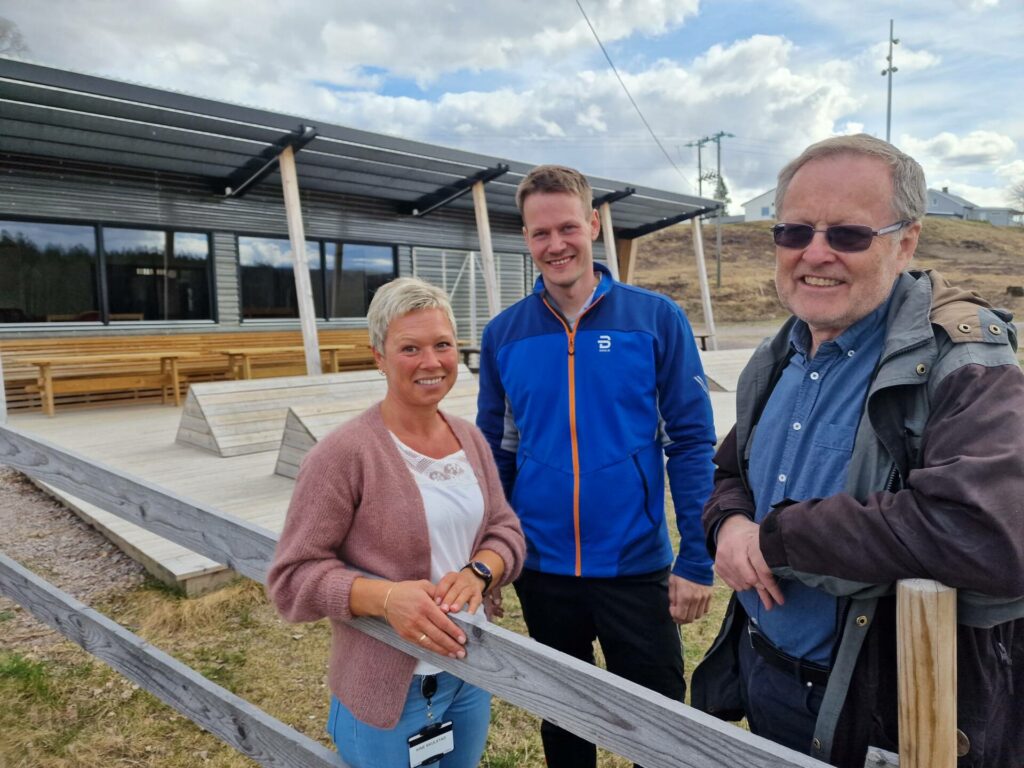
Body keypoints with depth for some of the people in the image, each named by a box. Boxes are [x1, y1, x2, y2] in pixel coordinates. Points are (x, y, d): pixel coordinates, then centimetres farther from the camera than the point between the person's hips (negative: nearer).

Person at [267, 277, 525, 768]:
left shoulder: (470, 438, -1)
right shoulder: (345, 453, -20)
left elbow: (505, 530, 4)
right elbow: (292, 577, -18)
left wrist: (478, 573, -17)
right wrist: (385, 597, -31)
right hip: (388, 695, -6)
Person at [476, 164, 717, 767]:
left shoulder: (656, 319, -9)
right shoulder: (504, 335, -2)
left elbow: (692, 443, -7)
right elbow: (495, 455, 5)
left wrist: (697, 560, -10)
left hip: (636, 565, -2)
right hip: (542, 570, 2)